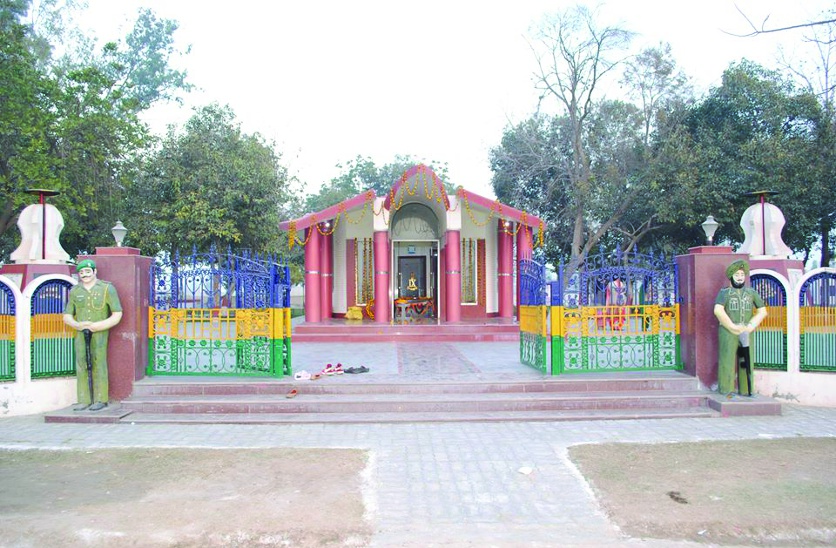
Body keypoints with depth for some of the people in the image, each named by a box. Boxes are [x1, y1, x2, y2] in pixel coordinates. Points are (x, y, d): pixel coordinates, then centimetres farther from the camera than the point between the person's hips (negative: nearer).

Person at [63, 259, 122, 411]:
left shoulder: (106, 288, -2)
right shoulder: (75, 291, 10)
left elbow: (117, 314, -5)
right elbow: (67, 316, 14)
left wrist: (97, 326, -14)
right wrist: (78, 325, -8)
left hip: (99, 333, -4)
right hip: (81, 334, 4)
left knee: (98, 365, -4)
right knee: (81, 365, 1)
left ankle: (100, 400, 2)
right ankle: (84, 400, 6)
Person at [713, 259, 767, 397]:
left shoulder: (752, 293, 14)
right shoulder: (724, 293, 3)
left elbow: (762, 311, 11)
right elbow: (718, 311, -11)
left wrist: (750, 326, -3)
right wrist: (733, 327, -15)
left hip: (746, 333, 3)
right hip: (728, 333, -3)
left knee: (746, 361, 3)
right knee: (728, 359, -5)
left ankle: (745, 390, 11)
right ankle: (727, 390, -1)